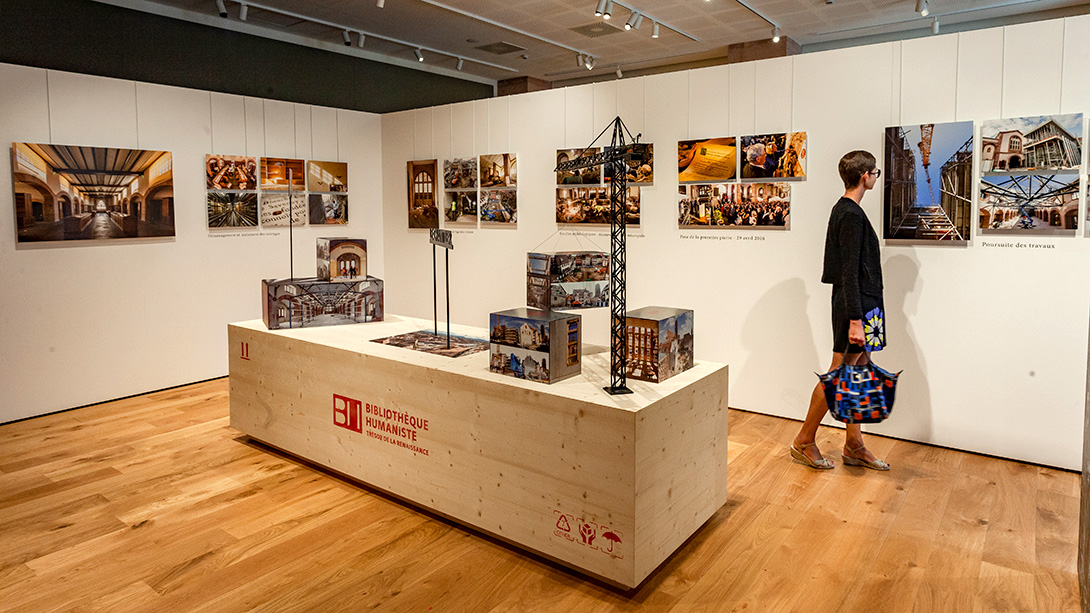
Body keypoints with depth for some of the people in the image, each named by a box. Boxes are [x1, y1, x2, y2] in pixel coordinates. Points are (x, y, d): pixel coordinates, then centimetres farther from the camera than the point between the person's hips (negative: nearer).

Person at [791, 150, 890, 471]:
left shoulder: (843, 210, 14)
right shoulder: (851, 215, -16)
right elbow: (849, 272, -22)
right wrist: (855, 320, -24)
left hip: (859, 303, 10)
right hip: (856, 305, -10)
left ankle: (854, 445, 21)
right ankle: (804, 441, 7)